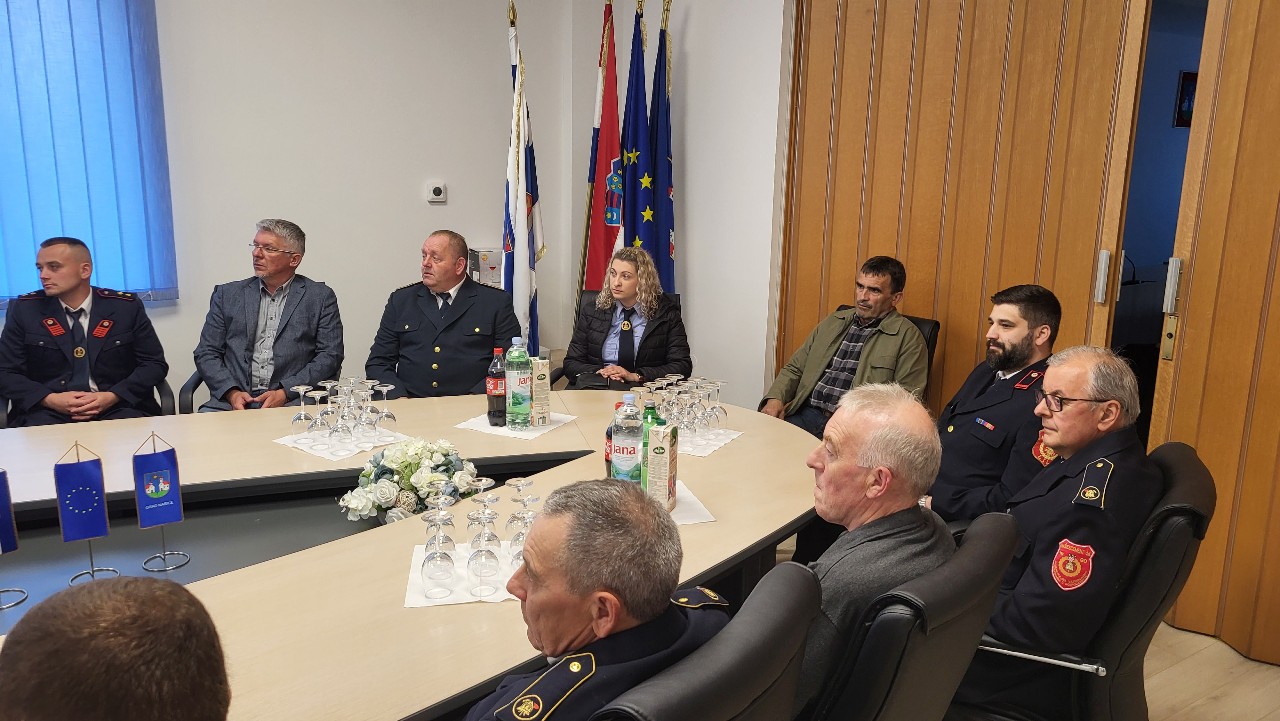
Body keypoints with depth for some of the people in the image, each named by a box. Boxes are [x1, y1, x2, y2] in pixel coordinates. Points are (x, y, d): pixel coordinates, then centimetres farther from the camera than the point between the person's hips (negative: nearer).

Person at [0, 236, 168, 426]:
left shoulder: (127, 307, 3)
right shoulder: (25, 309, 6)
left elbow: (155, 364, 4)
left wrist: (113, 397, -12)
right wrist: (51, 399, -12)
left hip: (118, 408, 0)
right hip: (48, 411, 0)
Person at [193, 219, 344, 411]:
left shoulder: (321, 297, 8)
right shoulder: (227, 294, 15)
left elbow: (330, 356, 1)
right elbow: (206, 353, 12)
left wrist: (284, 393, -11)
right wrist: (232, 392, -6)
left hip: (291, 402, -2)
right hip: (231, 401, 3)